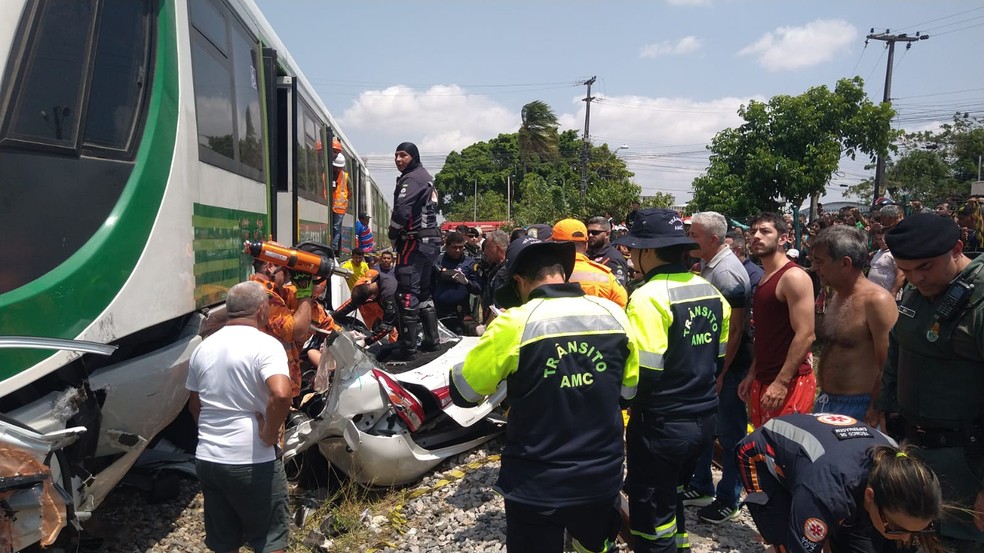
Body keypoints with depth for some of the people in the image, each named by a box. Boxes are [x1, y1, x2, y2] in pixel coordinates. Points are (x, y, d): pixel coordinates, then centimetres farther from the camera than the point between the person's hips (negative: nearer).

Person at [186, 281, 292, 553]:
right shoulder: (266, 345, -15)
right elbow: (281, 395, -31)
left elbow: (194, 405, 18)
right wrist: (269, 434, -17)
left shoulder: (203, 348, 8)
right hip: (252, 461, -6)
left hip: (207, 458, 7)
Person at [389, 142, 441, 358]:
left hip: (414, 241, -10)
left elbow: (401, 210, -23)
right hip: (431, 241, 10)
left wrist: (393, 233, -6)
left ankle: (407, 347, -9)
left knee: (406, 294, -9)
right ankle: (432, 340, 23)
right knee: (424, 291, 17)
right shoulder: (427, 177, 19)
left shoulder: (411, 179, -11)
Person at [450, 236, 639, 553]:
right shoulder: (614, 314, -6)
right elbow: (631, 388, 8)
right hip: (602, 478, 4)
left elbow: (462, 393, -7)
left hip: (537, 487, -3)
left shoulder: (514, 324, -19)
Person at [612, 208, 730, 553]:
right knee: (669, 496, 27)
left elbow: (643, 374, -22)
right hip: (704, 418, 8)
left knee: (651, 516, 9)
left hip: (661, 424, -8)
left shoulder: (649, 297, -19)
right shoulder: (711, 292, 5)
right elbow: (720, 360, 12)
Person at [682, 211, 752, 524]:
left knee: (730, 432, 6)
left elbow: (735, 329, -21)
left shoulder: (727, 272, -21)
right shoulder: (706, 265, 7)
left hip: (727, 365, -9)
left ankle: (728, 499, 21)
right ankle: (701, 487, 35)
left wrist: (721, 374, -20)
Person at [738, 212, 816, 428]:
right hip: (763, 380, 9)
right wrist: (752, 375, 15)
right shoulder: (764, 279, 14)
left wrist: (781, 382, -23)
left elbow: (805, 335, -20)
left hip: (790, 382, -9)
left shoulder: (793, 277, -14)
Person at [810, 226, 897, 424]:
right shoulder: (837, 297, 11)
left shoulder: (876, 301, -17)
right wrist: (823, 396, 17)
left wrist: (875, 413, -21)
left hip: (857, 408, -8)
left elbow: (888, 367, -21)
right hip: (825, 402, 8)